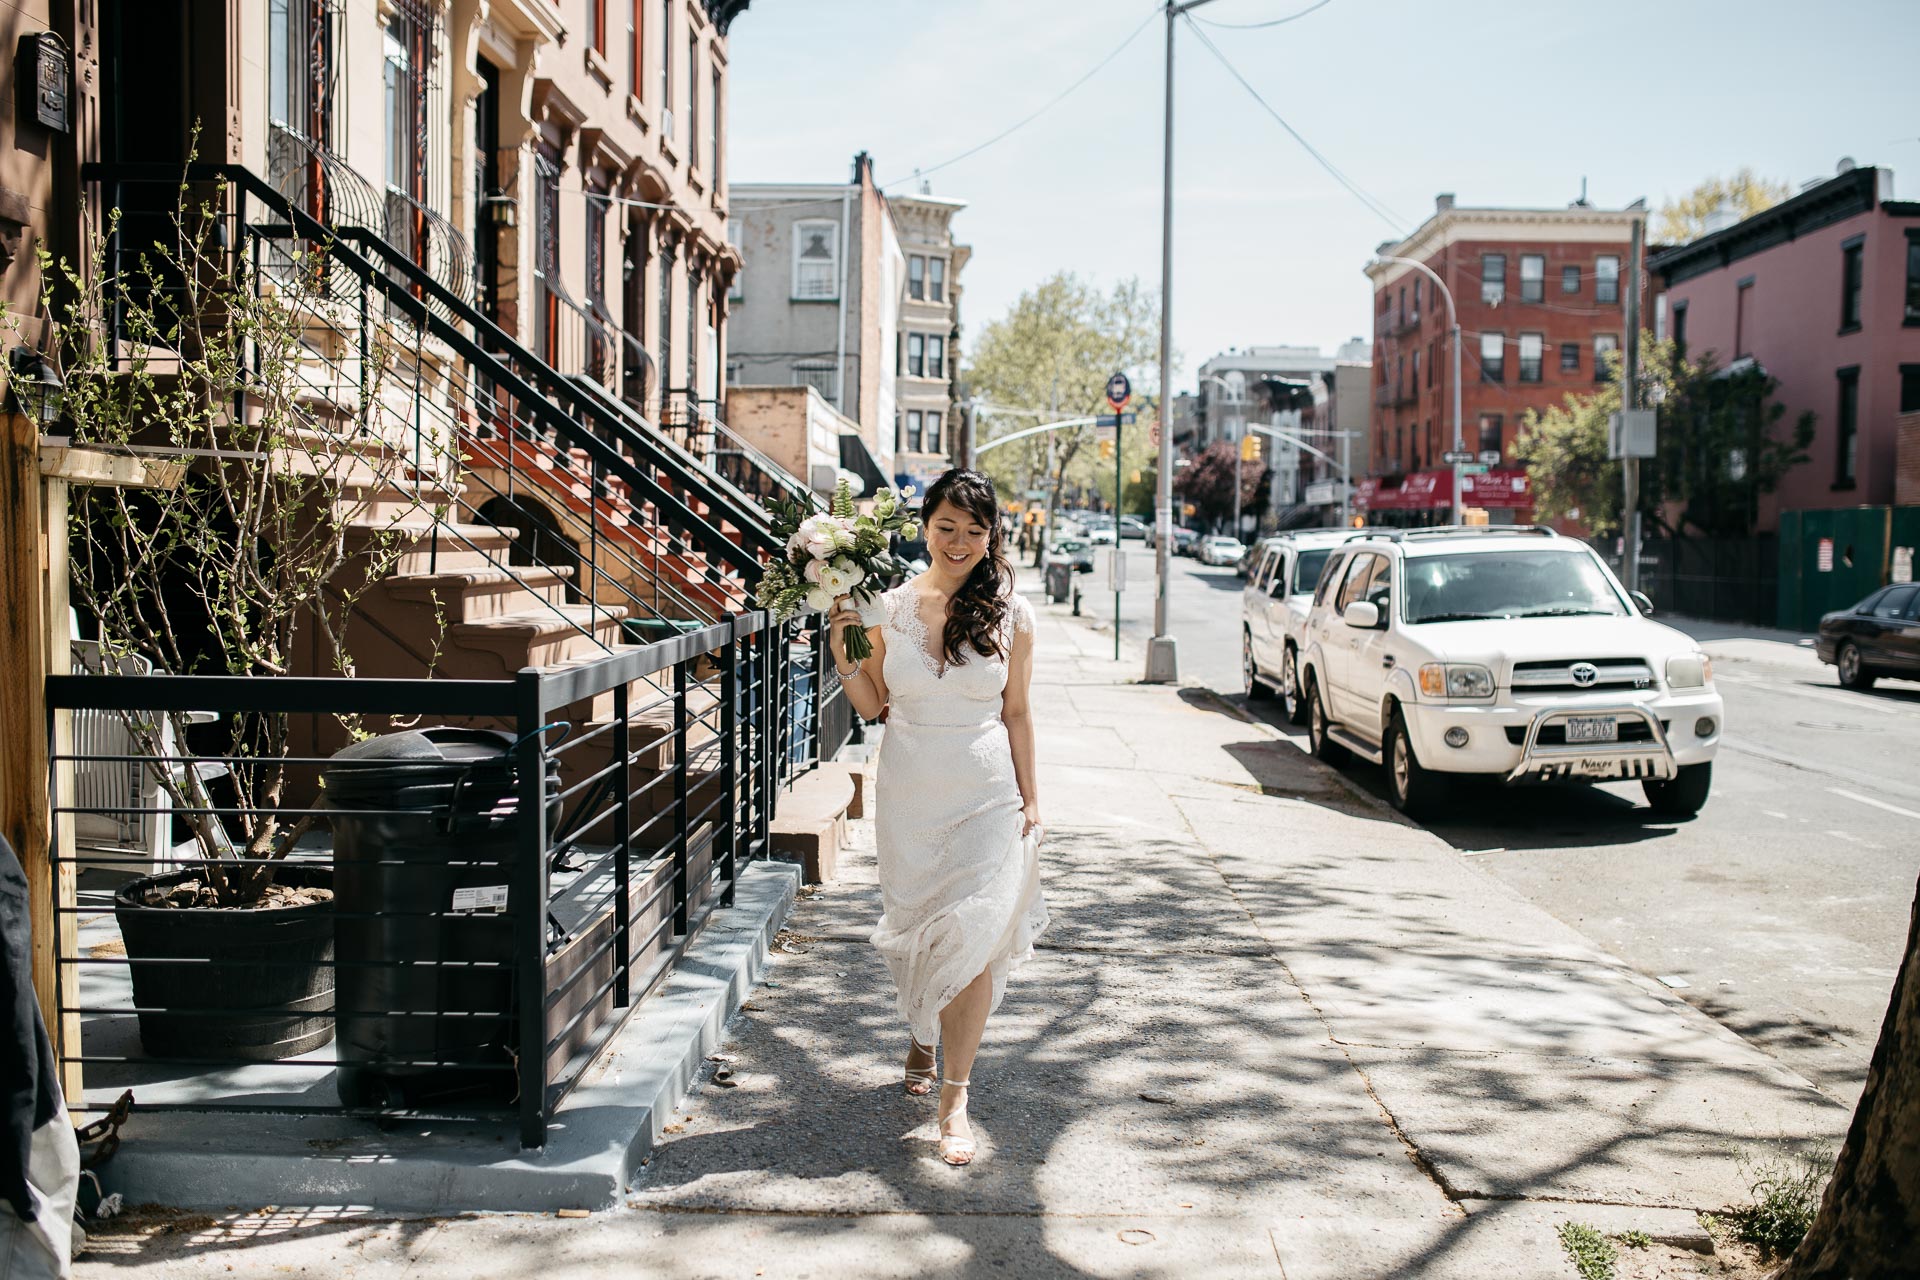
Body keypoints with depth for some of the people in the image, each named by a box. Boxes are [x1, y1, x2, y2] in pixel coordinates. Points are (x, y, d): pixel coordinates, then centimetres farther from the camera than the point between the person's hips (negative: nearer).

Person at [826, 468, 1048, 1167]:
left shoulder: (1011, 614, -3)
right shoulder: (890, 605, -2)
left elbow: (1016, 714, 4)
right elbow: (872, 705, 5)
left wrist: (1030, 797, 4)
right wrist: (842, 654, -11)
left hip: (986, 795, -1)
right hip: (909, 793, 2)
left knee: (972, 936, -9)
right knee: (914, 929, 14)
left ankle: (954, 1098, -1)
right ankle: (922, 1039, 43)